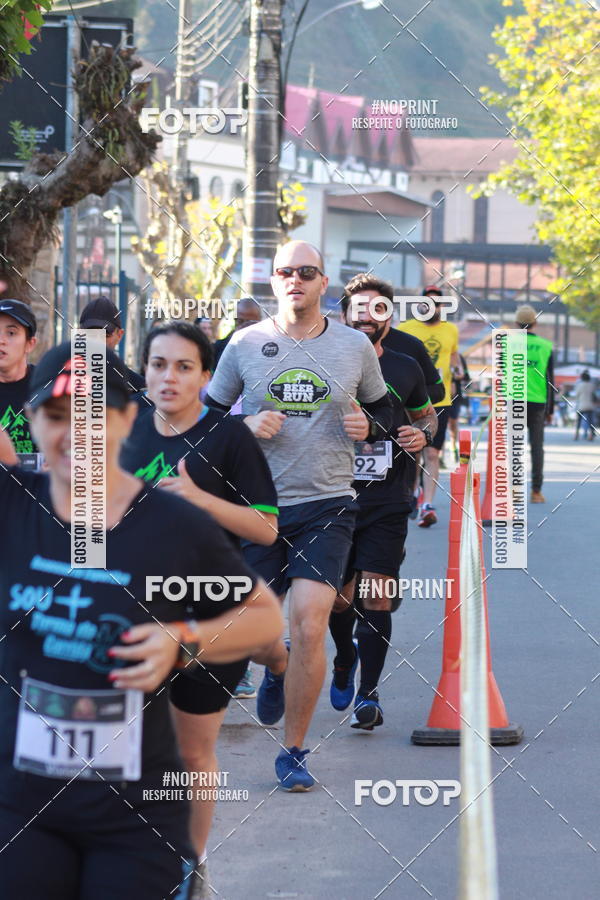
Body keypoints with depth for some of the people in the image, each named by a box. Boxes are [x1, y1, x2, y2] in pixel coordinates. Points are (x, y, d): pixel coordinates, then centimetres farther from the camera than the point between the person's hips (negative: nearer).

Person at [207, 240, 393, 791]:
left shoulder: (354, 347, 4)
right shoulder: (246, 345, 2)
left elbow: (382, 406, 19)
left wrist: (368, 425, -3)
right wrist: (245, 427, -10)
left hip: (326, 507, -1)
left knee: (309, 627, -14)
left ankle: (294, 753, 2)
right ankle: (278, 668, 46)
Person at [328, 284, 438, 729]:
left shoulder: (406, 369, 6)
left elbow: (427, 414, 22)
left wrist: (423, 434, -1)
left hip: (387, 504, 0)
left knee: (377, 595, -8)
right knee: (338, 596, 5)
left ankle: (368, 693, 0)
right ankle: (345, 658, 37)